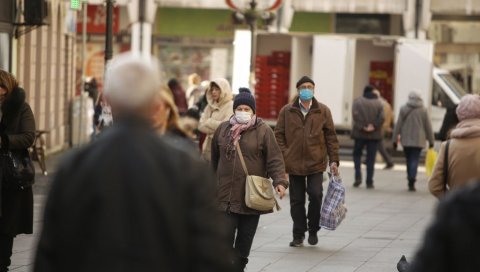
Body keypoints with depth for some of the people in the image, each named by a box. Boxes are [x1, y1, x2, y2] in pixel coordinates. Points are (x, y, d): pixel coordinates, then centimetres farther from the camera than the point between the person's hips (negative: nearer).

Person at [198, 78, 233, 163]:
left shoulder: (231, 106, -6)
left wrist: (208, 122, -6)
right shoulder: (210, 106, 13)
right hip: (209, 147, 6)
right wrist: (216, 127, -12)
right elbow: (201, 126, 4)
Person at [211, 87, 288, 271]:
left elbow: (275, 159, -6)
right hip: (226, 194, 1)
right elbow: (214, 158, 17)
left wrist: (279, 181, -20)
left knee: (245, 239, 10)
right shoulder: (223, 129, 7)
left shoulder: (263, 131, -1)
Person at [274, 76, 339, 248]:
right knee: (296, 201, 5)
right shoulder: (287, 111, 5)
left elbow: (331, 136, 7)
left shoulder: (323, 111, 6)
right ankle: (298, 235, 16)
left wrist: (333, 160, 1)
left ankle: (313, 230, 11)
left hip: (316, 163, -1)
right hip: (293, 164, 1)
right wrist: (283, 157, -5)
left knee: (316, 195, -12)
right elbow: (279, 135, 6)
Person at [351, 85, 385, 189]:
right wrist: (374, 126, -10)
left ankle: (358, 176, -3)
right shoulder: (378, 103, 4)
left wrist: (362, 127, -13)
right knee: (371, 158, 5)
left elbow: (355, 115, -13)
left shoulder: (358, 101, 2)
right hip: (374, 135, 1)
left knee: (357, 154, 14)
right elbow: (382, 117, -10)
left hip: (360, 133, -1)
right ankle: (369, 182, 3)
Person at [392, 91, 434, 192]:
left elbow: (398, 125, -1)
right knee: (415, 160, -4)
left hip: (406, 140, 1)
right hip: (418, 140, -1)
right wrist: (431, 141, 9)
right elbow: (428, 126, 1)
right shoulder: (423, 110, -1)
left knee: (409, 160, 14)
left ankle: (410, 180, 18)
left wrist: (395, 139, 4)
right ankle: (412, 181, -20)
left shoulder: (404, 109, -1)